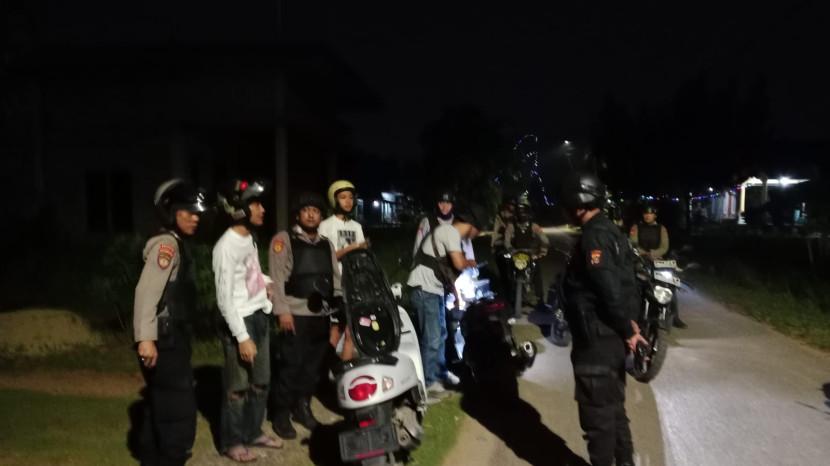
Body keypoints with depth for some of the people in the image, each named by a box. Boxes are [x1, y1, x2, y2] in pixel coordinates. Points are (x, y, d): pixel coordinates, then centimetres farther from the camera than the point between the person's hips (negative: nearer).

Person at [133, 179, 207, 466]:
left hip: (173, 336, 10)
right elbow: (146, 291, -26)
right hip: (164, 339, -10)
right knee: (179, 408, -4)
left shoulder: (178, 244, 15)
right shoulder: (166, 244, -14)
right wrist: (145, 338, -33)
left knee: (161, 405, 19)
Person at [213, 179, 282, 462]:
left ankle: (253, 432, 33)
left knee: (261, 382, 17)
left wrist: (267, 282, 11)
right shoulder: (227, 246, -19)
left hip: (260, 316, 9)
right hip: (241, 321, -8)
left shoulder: (250, 238, 7)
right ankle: (231, 442, 19)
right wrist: (242, 337, -21)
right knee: (238, 386, 3)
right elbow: (224, 298, -20)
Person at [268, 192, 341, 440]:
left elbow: (335, 278, 18)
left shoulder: (326, 244, 16)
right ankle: (281, 415, 10)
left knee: (313, 366, 12)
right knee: (291, 366, -4)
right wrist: (282, 310, -16)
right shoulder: (284, 240, -2)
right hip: (295, 314, -6)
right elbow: (277, 277, -9)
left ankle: (302, 408, 28)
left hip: (321, 314, 6)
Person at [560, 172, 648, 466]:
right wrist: (630, 326, 11)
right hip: (613, 339, 10)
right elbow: (627, 284, 14)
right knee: (614, 407, 22)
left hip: (597, 341, -10)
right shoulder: (611, 231, 11)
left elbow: (612, 292, -25)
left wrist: (627, 330, -13)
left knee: (597, 414, 4)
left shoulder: (594, 237, -20)